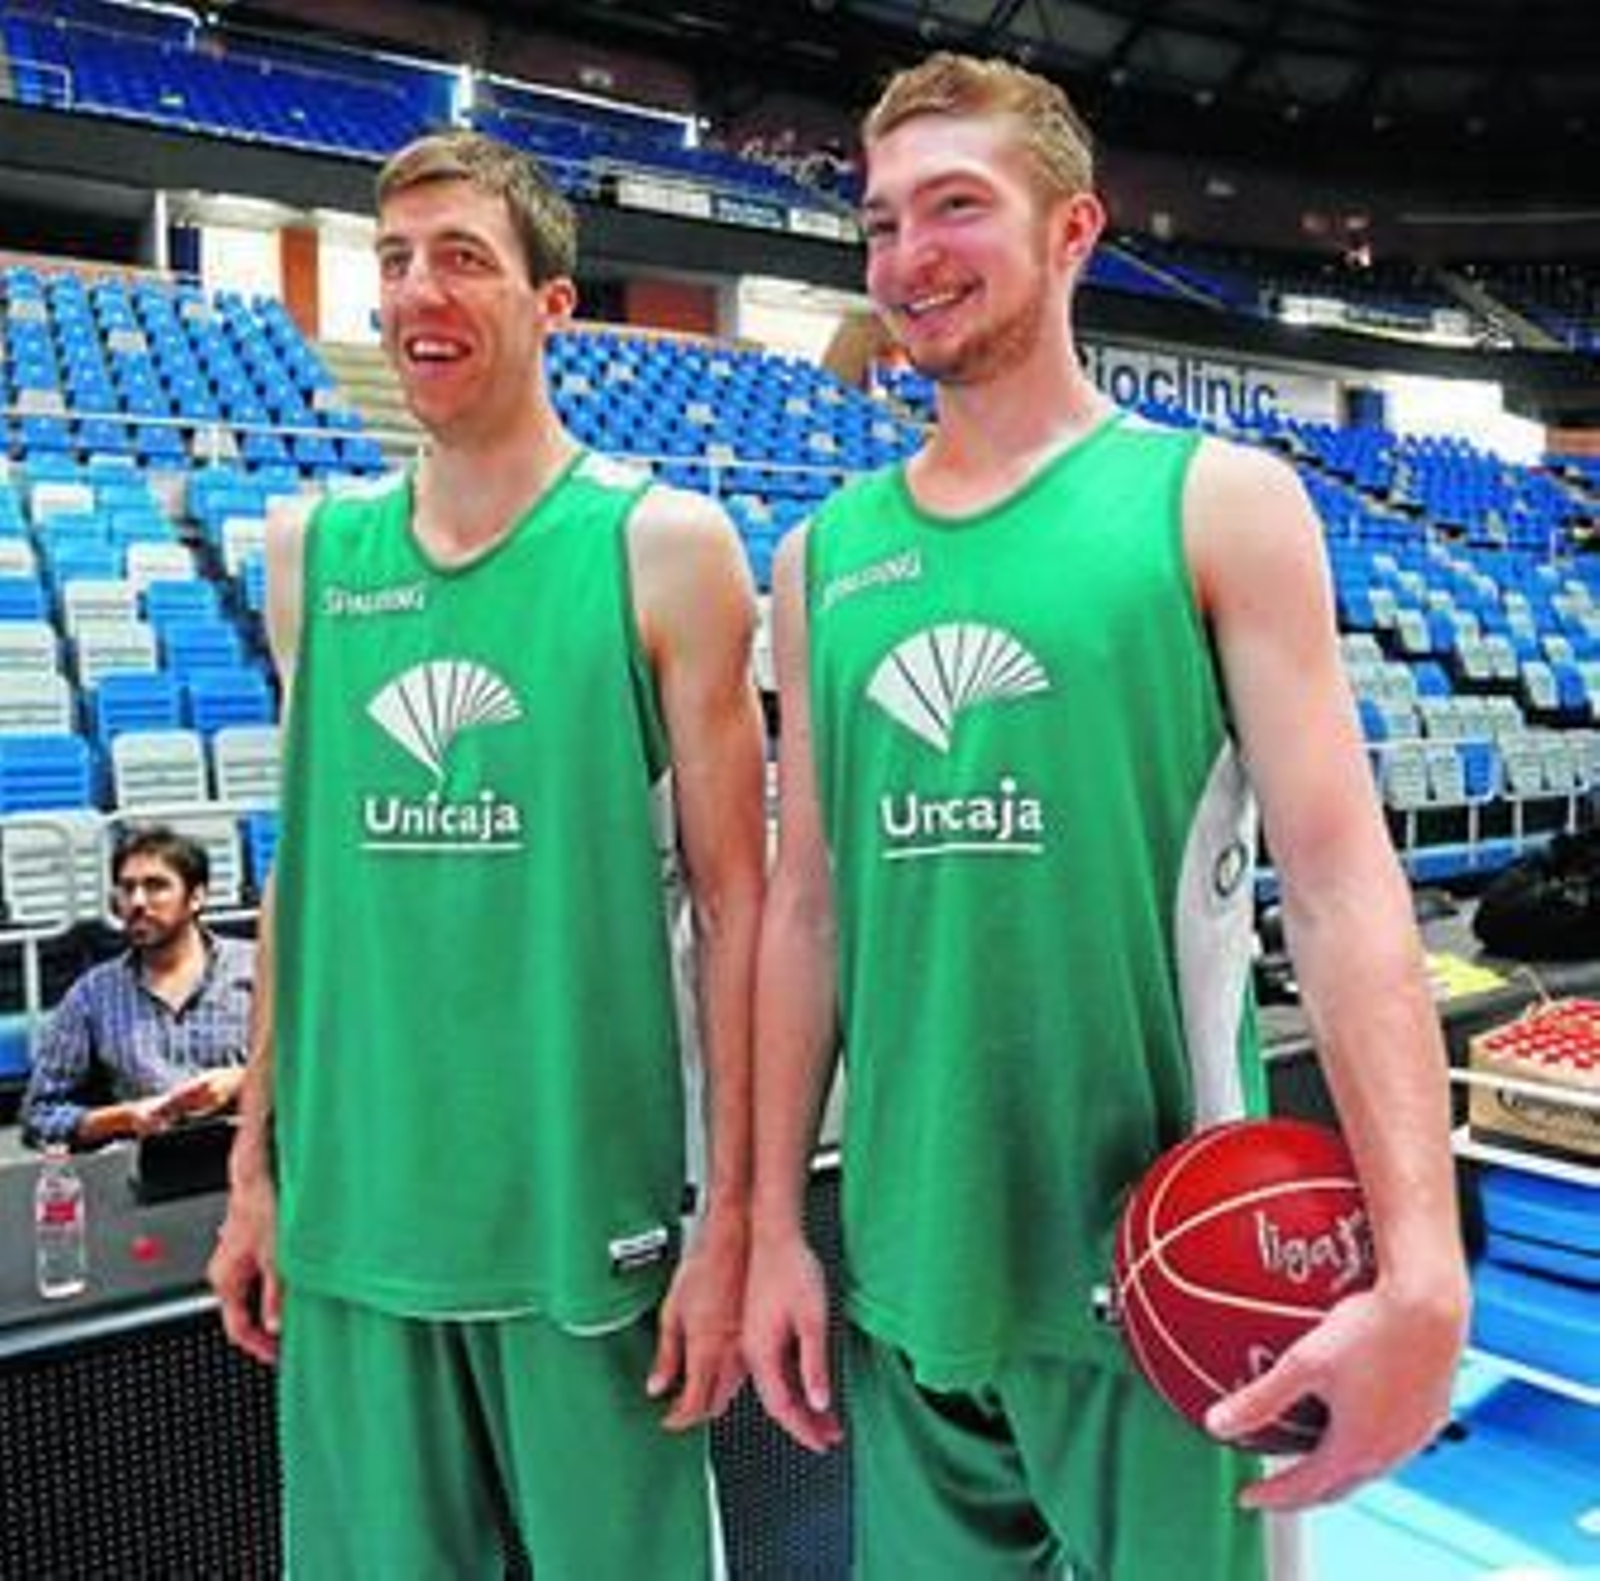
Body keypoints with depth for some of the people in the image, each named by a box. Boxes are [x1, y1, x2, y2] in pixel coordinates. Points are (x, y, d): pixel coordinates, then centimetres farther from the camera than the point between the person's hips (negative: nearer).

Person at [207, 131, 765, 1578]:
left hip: (586, 1212, -3)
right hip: (348, 1205, 4)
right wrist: (256, 1167, 10)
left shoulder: (664, 547, -6)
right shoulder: (312, 552, 6)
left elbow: (735, 903, -7)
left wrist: (730, 1215, -9)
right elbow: (303, 875, 11)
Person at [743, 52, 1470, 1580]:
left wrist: (1419, 1269, -21)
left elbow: (1340, 880, -12)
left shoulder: (1218, 503, -5)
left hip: (1162, 1270, -3)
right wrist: (772, 1224, 6)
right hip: (904, 1272, 4)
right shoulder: (821, 555, 5)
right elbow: (806, 905, 7)